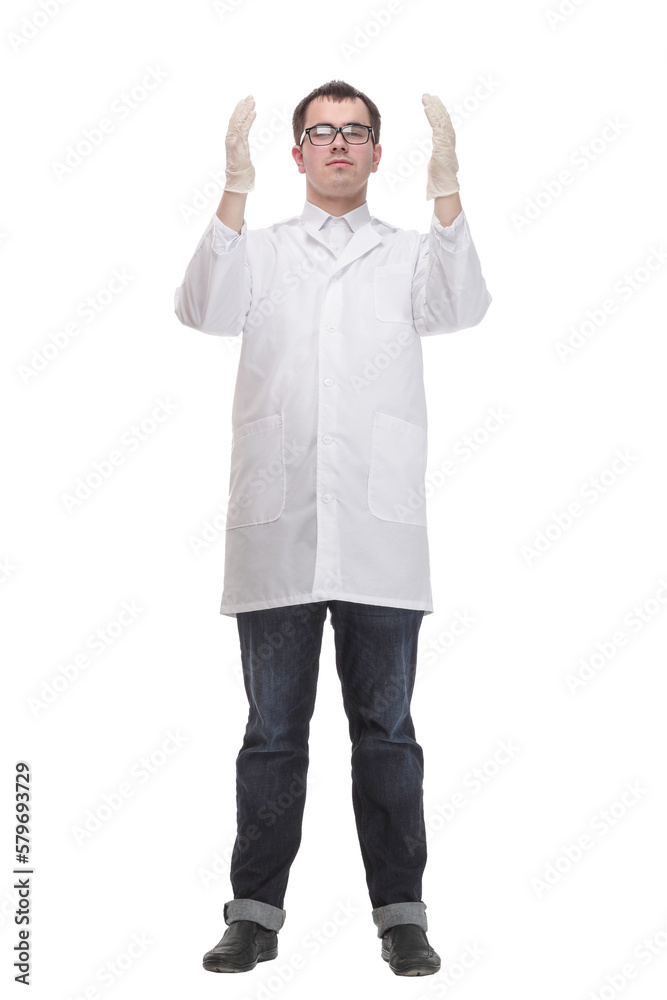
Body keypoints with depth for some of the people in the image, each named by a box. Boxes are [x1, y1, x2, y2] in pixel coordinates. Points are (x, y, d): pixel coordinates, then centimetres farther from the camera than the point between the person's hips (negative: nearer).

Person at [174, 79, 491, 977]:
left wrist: (447, 192, -21)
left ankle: (402, 912, 14)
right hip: (277, 528, 1)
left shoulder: (409, 254, 12)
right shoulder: (260, 251, 13)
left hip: (381, 531, 0)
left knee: (385, 726, 5)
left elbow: (460, 308, -8)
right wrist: (234, 193, -18)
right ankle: (256, 912, 16)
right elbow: (207, 311, -7)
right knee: (273, 729, 7)